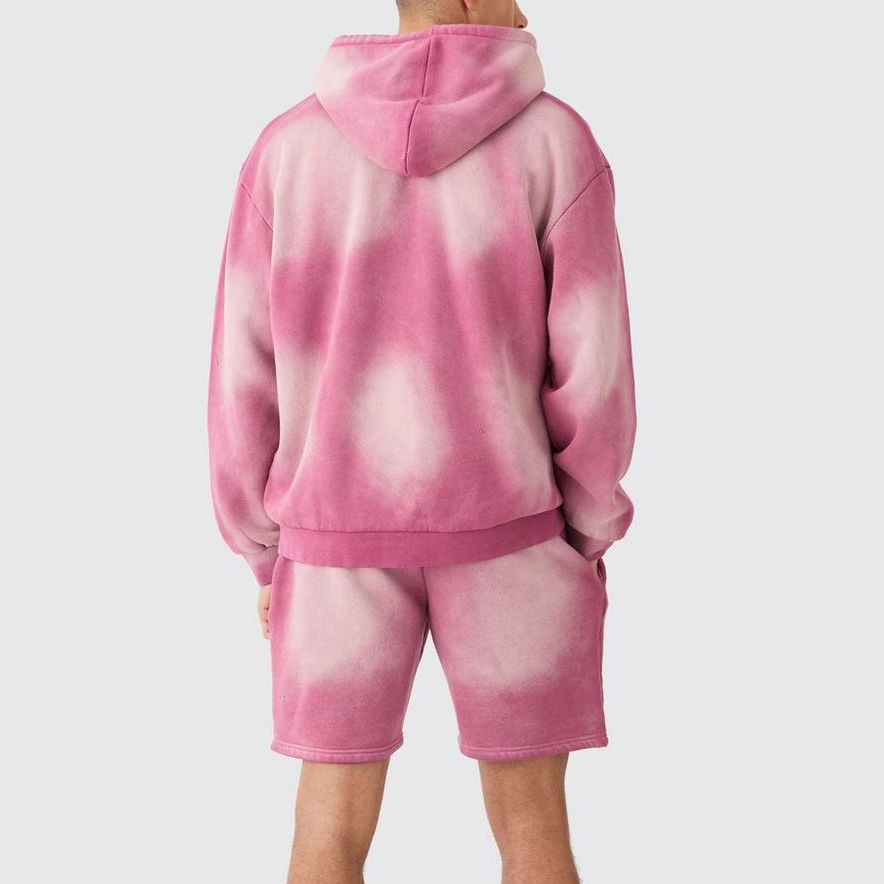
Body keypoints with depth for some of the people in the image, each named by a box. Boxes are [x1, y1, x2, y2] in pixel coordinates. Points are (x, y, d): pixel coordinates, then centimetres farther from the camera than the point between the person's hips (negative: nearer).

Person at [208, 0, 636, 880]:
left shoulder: (286, 148, -2)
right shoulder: (558, 142, -7)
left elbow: (247, 381, -1)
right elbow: (593, 373, -9)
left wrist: (267, 557, 9)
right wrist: (591, 540, 5)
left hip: (343, 539, 1)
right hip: (502, 530, -1)